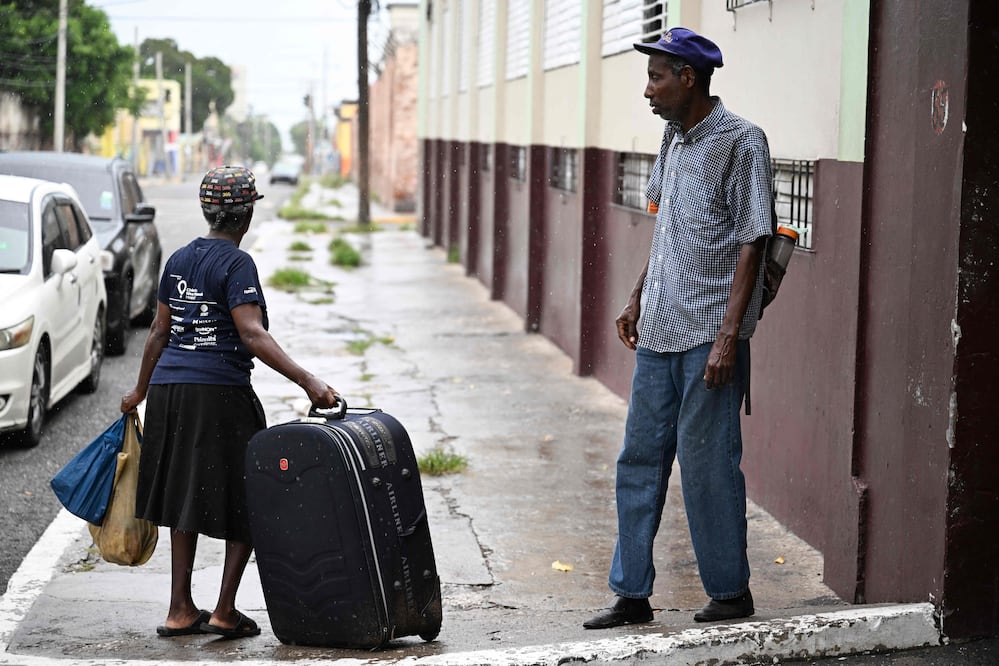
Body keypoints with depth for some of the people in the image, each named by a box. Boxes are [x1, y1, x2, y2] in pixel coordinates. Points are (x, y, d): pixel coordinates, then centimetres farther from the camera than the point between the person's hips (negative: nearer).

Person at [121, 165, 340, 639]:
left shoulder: (179, 259, 12)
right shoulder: (236, 263, -9)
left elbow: (159, 331, 18)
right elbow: (252, 335, -20)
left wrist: (140, 391, 29)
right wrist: (307, 381, -26)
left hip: (169, 387, 7)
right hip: (219, 391, -7)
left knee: (184, 499, 15)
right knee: (247, 504, 4)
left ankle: (180, 610, 16)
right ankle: (224, 611, 1)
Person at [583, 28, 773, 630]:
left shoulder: (742, 141, -10)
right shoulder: (675, 139, 13)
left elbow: (751, 243, -13)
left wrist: (728, 336, -18)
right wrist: (638, 299, 23)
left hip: (709, 334, -8)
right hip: (660, 331, 8)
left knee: (707, 463, -1)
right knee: (640, 460, 9)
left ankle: (732, 591, 15)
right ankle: (632, 595, 17)